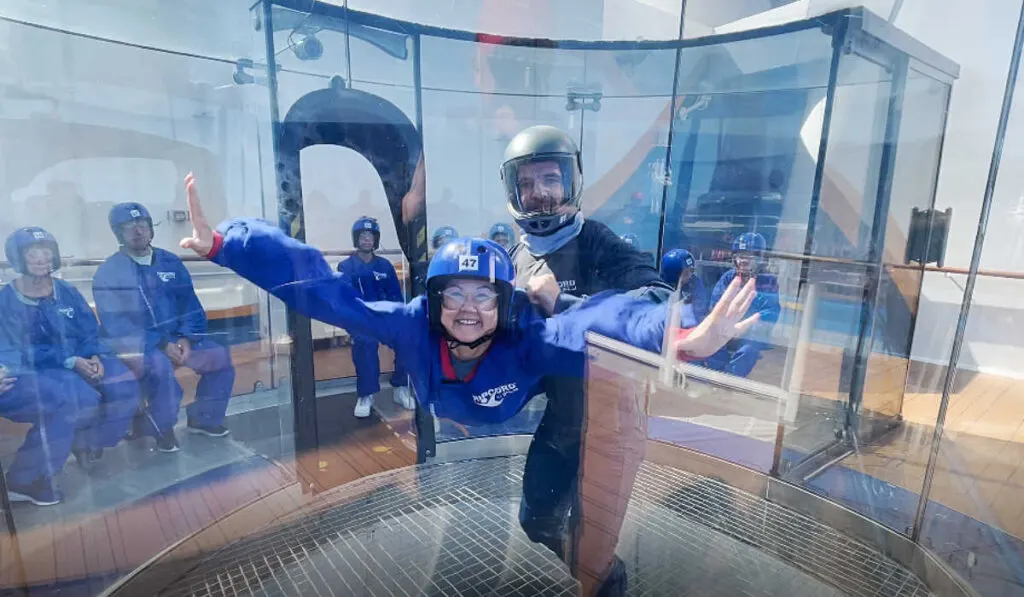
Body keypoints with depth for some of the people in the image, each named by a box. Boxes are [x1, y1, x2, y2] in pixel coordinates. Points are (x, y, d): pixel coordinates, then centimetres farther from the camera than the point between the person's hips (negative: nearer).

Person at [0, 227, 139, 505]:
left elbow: (90, 333, 6)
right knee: (78, 397, -34)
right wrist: (70, 361, -24)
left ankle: (87, 443, 6)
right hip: (26, 376, -5)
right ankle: (25, 479, -18)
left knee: (123, 385, -20)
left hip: (76, 366, 5)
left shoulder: (68, 293, 9)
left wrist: (95, 357, -17)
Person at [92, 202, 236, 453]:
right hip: (135, 345, -4)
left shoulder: (171, 262, 8)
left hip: (177, 340, 5)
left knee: (221, 356, -15)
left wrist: (186, 339, -12)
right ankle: (160, 426, -9)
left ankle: (202, 417, 5)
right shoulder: (108, 273, -3)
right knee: (160, 365, -35)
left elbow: (191, 305, 6)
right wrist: (162, 345, -21)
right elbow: (116, 326, -11)